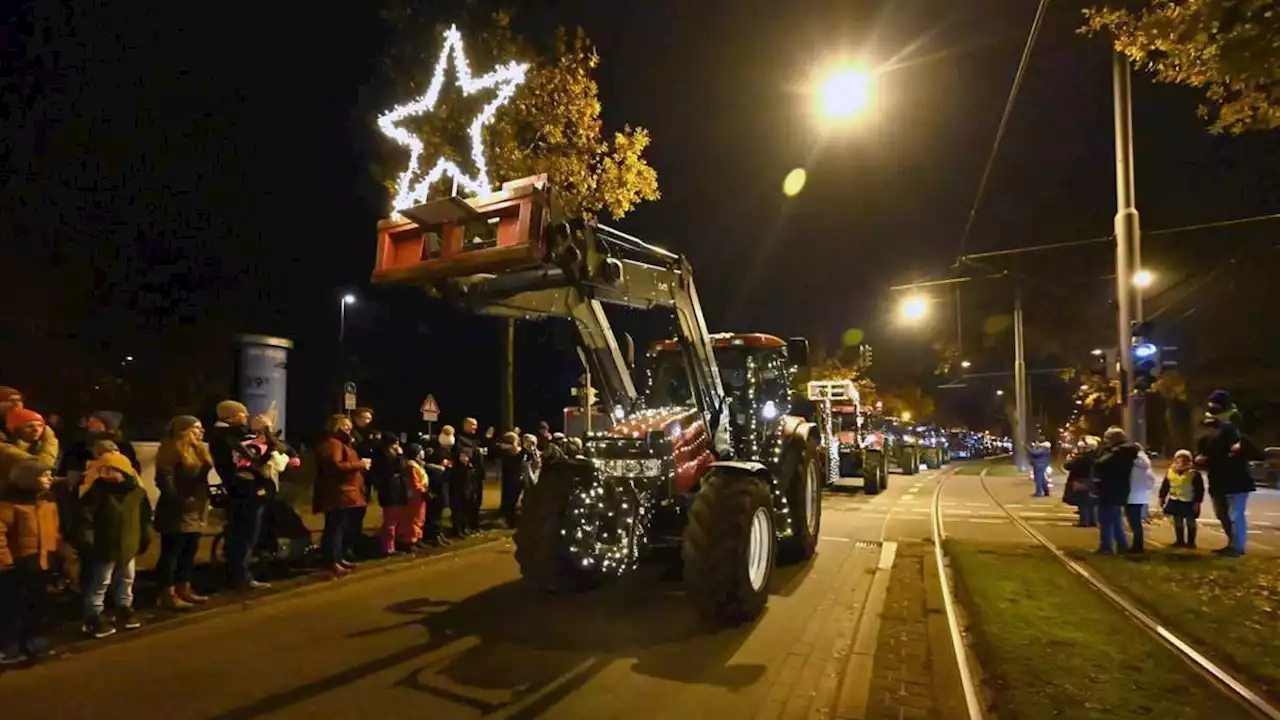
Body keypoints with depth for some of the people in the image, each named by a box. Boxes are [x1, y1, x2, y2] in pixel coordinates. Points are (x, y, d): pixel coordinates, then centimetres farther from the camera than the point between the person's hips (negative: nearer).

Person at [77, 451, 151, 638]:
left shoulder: (137, 492, -1)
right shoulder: (96, 491, -13)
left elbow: (145, 517, 9)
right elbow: (86, 518, -14)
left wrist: (145, 538, 11)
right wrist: (87, 540, -18)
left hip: (128, 547, 4)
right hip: (104, 548, -4)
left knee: (126, 581, 19)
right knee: (99, 584, 4)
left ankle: (124, 609, 35)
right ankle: (93, 618, 14)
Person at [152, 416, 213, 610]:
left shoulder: (199, 450, 17)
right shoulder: (172, 451, -13)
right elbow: (165, 481, -20)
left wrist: (202, 502, 11)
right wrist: (181, 501, -20)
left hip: (195, 511, 9)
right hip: (177, 512, -9)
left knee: (190, 551, 14)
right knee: (171, 553, -3)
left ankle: (184, 590, 23)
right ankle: (168, 594, 1)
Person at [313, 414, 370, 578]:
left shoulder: (342, 443, 24)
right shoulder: (331, 444, -12)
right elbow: (334, 467, -25)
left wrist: (361, 464, 16)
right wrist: (359, 464, -19)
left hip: (346, 494, 11)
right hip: (337, 495, -11)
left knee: (342, 529, 13)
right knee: (335, 528, -12)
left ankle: (340, 559, 19)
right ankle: (333, 563, -13)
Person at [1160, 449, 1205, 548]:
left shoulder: (1194, 473, -9)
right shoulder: (1170, 471, 3)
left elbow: (1200, 489, -8)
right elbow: (1165, 486, 11)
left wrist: (1197, 502, -12)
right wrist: (1162, 497, 9)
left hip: (1189, 502, -4)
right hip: (1174, 501, 4)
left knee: (1190, 522, 7)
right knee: (1177, 522, 11)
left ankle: (1191, 542, 18)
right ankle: (1180, 540, 22)